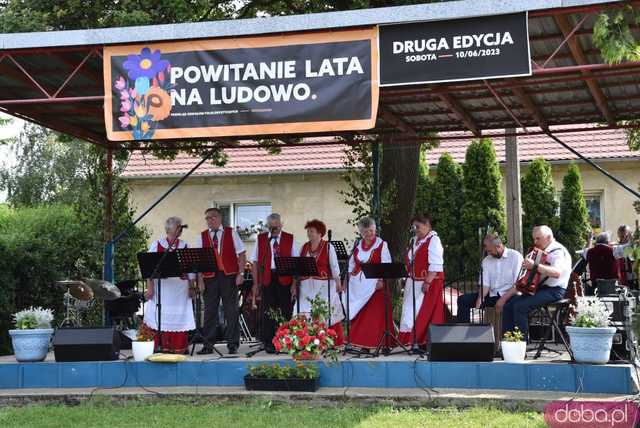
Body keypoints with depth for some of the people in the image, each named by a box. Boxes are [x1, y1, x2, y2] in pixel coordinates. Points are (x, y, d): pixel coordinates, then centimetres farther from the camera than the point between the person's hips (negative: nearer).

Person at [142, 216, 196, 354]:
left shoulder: (185, 246, 11)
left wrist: (191, 287, 3)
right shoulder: (157, 245, 5)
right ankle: (161, 348, 0)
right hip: (161, 286, -2)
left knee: (179, 317, 1)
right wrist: (150, 287, -7)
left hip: (180, 287, 2)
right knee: (160, 317, -5)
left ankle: (179, 348, 6)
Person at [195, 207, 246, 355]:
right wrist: (200, 279, -4)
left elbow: (241, 254, 5)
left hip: (229, 276, -1)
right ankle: (208, 345, 10)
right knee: (210, 311, 3)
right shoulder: (202, 236, 9)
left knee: (231, 311, 1)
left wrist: (241, 273, -5)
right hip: (210, 277, 1)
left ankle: (233, 344, 8)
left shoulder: (231, 233, 6)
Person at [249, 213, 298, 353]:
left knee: (286, 310, 2)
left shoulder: (289, 239, 6)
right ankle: (269, 343, 8)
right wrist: (256, 283, 0)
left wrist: (295, 282, -6)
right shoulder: (260, 239, 8)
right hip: (267, 279, 0)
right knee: (268, 311, 0)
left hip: (285, 280, 0)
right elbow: (255, 262, 6)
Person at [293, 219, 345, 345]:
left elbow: (334, 267, 0)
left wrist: (338, 283, -7)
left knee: (328, 313, -5)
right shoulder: (304, 247, 13)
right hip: (306, 285, 4)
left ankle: (337, 342, 2)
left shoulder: (328, 247, 1)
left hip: (324, 286, -4)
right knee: (305, 313, -5)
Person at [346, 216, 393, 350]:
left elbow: (386, 265, -6)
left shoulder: (382, 245, 0)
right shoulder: (357, 245, 13)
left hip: (375, 283, -4)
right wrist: (347, 280, 9)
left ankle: (379, 342, -5)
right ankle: (361, 342, 6)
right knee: (358, 314, 2)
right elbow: (351, 265, 18)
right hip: (358, 284, 4)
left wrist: (381, 280, -18)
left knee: (377, 313, -8)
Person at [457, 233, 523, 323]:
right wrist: (480, 298, -15)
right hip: (491, 295, 6)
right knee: (463, 299, -8)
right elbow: (485, 283, 5)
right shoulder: (486, 261, 14)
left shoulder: (515, 256, -4)